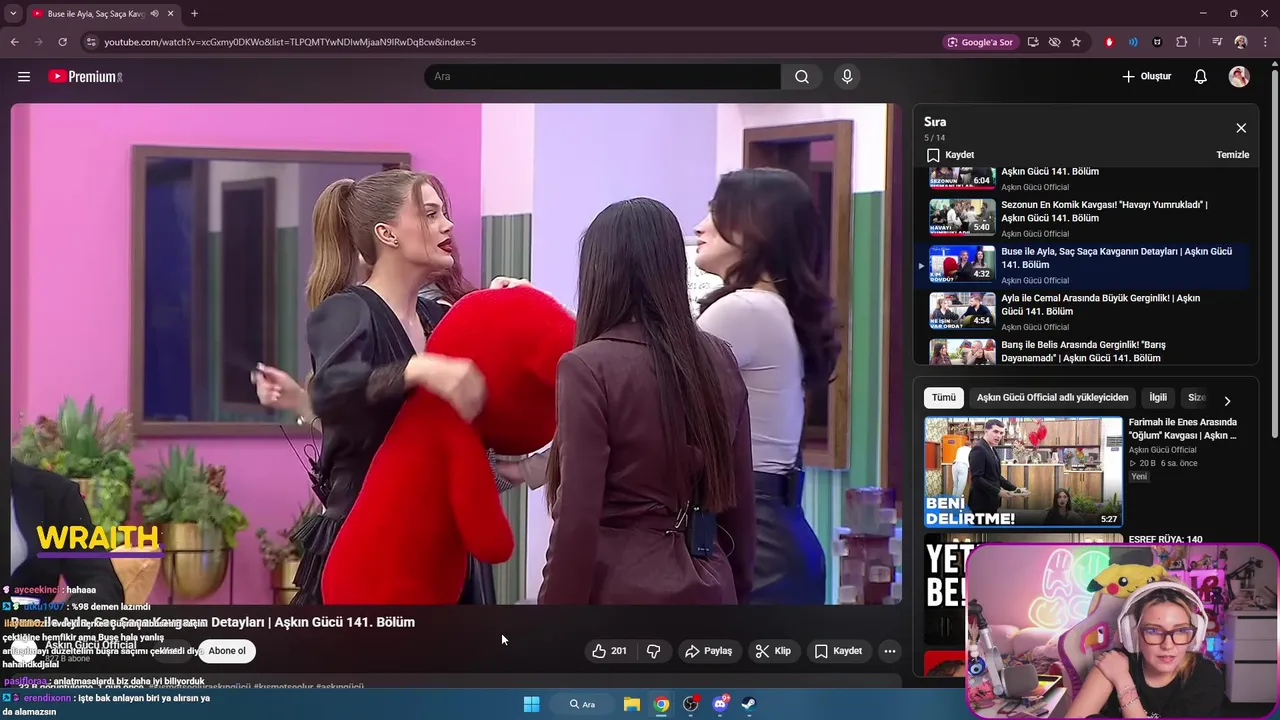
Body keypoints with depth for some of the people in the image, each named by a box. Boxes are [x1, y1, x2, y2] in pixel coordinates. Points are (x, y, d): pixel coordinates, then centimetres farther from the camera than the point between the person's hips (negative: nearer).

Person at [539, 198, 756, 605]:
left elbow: (577, 517, -15)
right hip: (706, 585, 6)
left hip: (622, 587, -6)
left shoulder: (590, 368, -13)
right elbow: (739, 497, 12)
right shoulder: (719, 359, 6)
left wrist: (556, 602, -8)